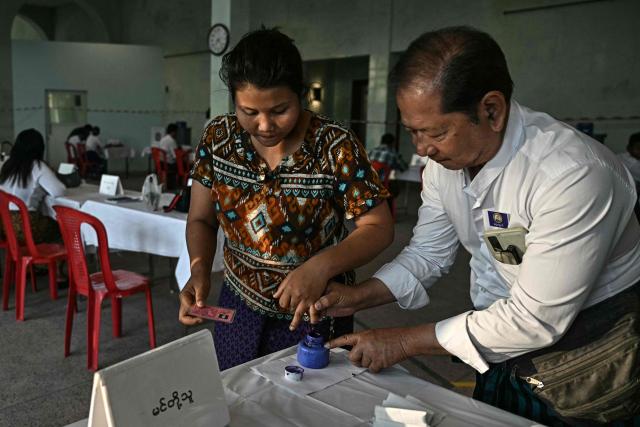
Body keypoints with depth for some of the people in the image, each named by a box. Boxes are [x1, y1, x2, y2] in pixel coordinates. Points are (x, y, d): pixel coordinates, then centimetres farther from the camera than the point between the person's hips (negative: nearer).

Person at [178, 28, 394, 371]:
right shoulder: (218, 138, -8)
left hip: (314, 314, -3)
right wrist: (199, 270, -19)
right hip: (239, 307, 4)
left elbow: (379, 227, -14)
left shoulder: (335, 147, -20)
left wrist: (322, 265, -30)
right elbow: (201, 220, 0)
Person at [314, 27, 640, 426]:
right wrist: (359, 296, -14)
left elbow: (535, 319, -29)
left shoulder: (572, 174, -32)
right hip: (504, 349, 6)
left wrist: (406, 341, -24)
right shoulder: (445, 160, -10)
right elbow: (427, 253, 1)